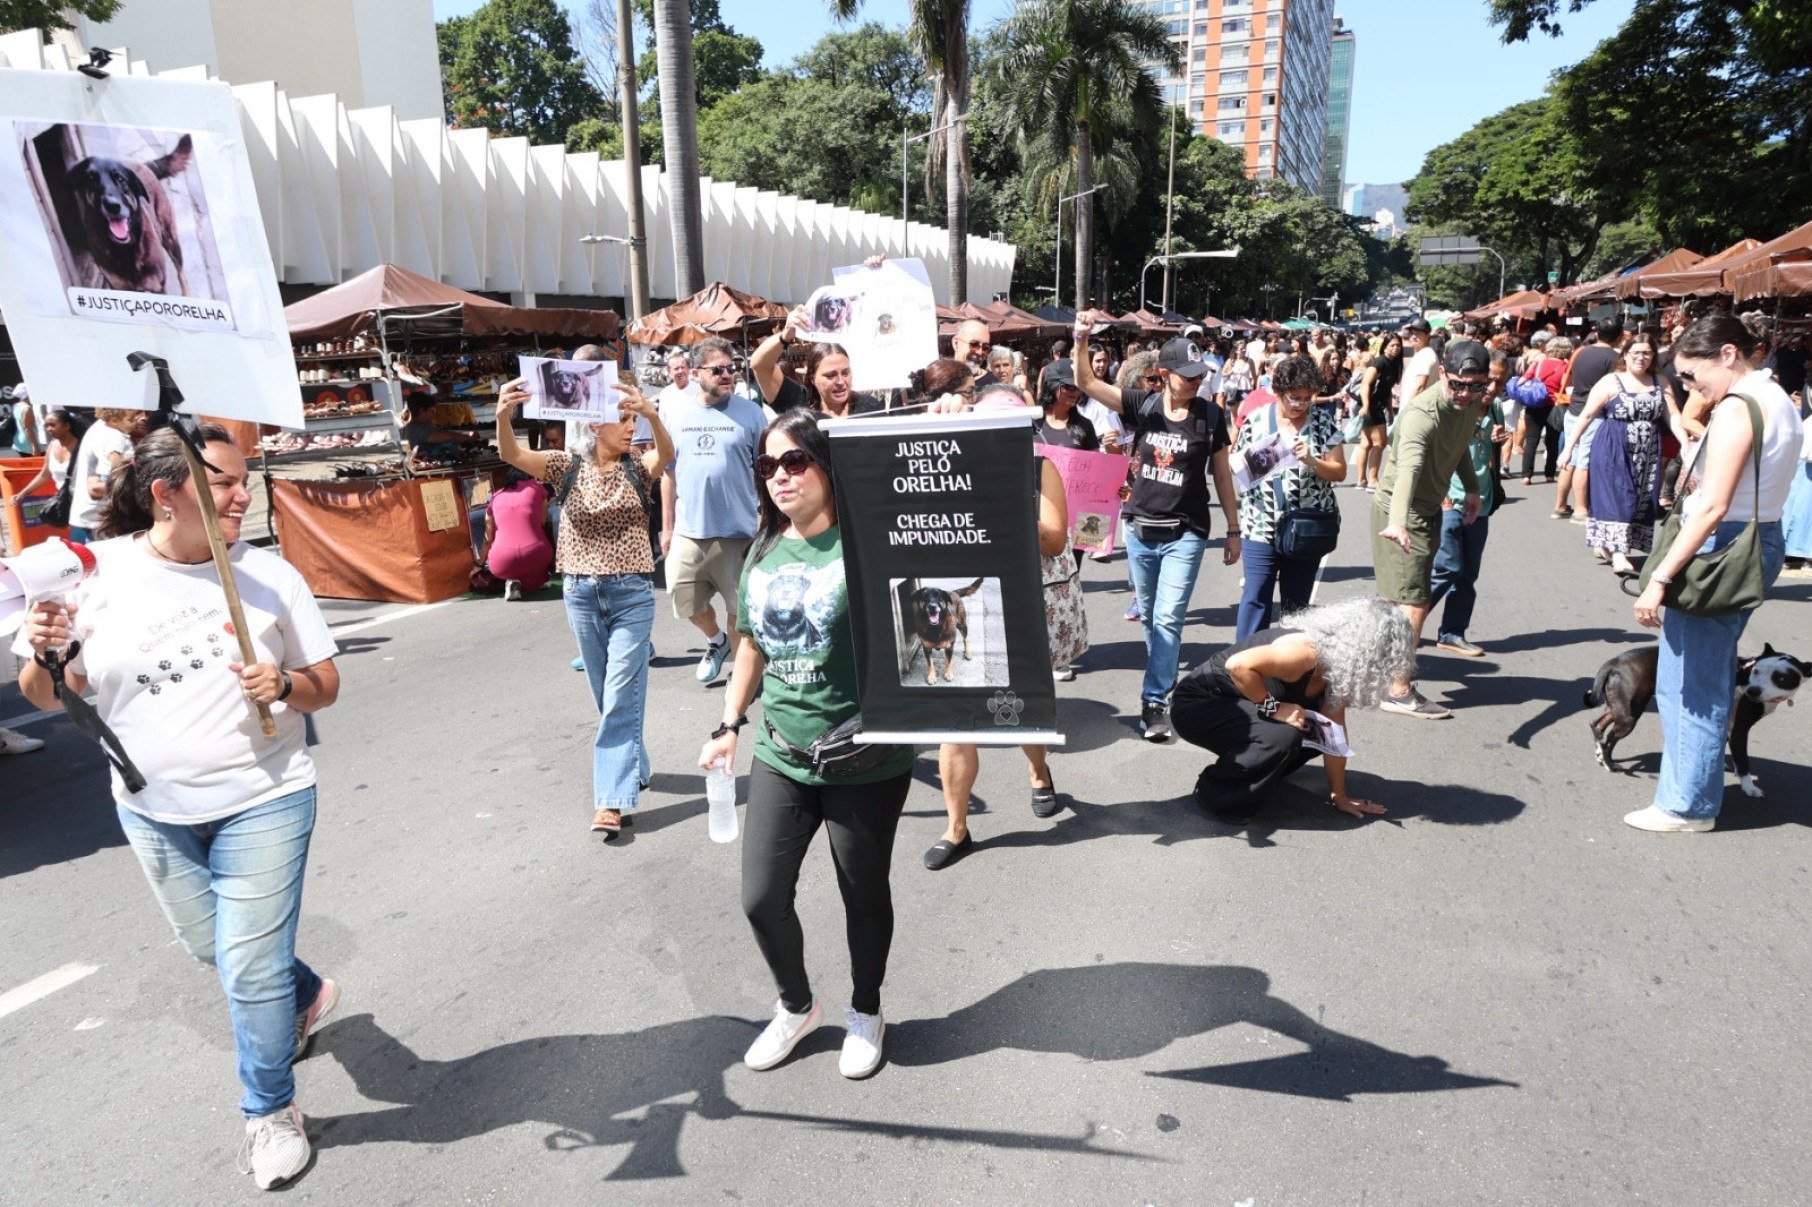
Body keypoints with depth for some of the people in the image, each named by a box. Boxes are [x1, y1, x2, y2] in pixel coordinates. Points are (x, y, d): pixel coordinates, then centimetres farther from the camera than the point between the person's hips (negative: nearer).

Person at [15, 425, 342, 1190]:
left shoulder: (268, 573, -10)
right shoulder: (99, 571, -7)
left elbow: (326, 685, -4)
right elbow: (49, 699, -1)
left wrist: (285, 686, -24)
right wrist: (42, 653, -21)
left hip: (262, 802, -3)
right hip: (153, 810, 3)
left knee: (250, 968, 1)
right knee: (216, 950, 21)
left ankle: (270, 1112, 24)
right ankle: (305, 996, 51)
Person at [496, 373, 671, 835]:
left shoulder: (636, 467, -2)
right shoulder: (567, 465, 0)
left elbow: (666, 452, -24)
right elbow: (512, 454, -16)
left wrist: (652, 414, -45)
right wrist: (503, 415, -37)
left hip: (632, 593, -2)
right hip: (581, 593, 2)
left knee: (621, 697, -5)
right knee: (609, 696, 14)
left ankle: (611, 800, -4)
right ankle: (631, 771, 34)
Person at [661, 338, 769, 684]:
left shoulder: (750, 412, -3)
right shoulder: (676, 412, 4)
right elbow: (668, 472, 9)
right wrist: (667, 527, 9)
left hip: (738, 530, -2)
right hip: (689, 530, 3)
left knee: (739, 608, 8)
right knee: (686, 601, 11)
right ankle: (716, 640, 41)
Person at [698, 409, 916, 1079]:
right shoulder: (764, 554, 5)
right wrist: (729, 725, 13)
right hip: (780, 758, 5)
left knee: (864, 895, 14)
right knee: (761, 897, 8)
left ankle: (865, 1013, 41)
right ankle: (796, 1006, 37)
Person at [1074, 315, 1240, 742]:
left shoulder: (1210, 416, -4)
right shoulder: (1143, 405, -2)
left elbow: (1222, 475, 4)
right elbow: (1087, 382, -7)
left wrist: (1234, 530, 6)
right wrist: (1082, 339, -24)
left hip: (1185, 534, -2)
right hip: (1141, 531, 3)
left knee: (1168, 619, -8)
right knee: (1149, 617, 15)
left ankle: (1155, 701, -1)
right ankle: (1164, 679, 34)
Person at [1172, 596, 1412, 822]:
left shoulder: (1338, 667, 0)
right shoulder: (1308, 652, -28)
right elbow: (1237, 665, -37)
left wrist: (1339, 796, 5)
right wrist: (1273, 707, -28)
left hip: (1236, 706, 9)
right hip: (1197, 704, -9)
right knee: (1283, 735, -29)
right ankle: (1215, 795, -9)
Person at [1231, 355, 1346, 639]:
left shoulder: (1324, 420, 0)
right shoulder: (1256, 420, 0)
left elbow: (1339, 472, -1)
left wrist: (1311, 461, -18)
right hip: (1260, 527, -1)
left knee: (1297, 602, 11)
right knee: (1255, 597, -3)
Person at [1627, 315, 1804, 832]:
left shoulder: (1736, 408, -18)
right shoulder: (1779, 401, 13)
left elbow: (1713, 507, -25)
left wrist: (1660, 578, -25)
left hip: (1720, 550, -10)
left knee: (1687, 680, -1)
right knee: (1714, 672, 20)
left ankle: (1687, 803, 8)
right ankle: (1698, 778, 34)